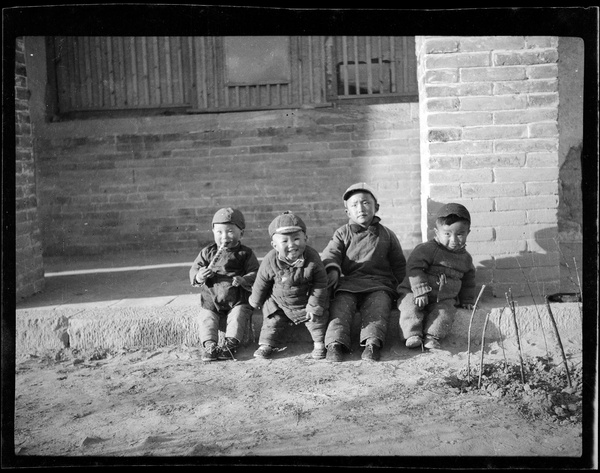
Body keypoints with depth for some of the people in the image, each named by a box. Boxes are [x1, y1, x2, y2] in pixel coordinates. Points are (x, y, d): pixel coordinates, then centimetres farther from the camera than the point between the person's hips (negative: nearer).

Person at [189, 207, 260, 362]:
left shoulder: (245, 254, 2)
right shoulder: (207, 252, 8)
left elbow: (255, 274, -5)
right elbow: (194, 269, 7)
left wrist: (244, 280, -26)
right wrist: (199, 277, -18)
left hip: (238, 301, -2)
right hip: (211, 301, 2)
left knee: (238, 317, -24)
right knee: (207, 320, -17)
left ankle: (230, 344, -26)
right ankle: (209, 345, -21)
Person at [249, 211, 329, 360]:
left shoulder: (312, 258, -28)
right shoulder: (270, 261, -25)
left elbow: (320, 283, -16)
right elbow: (261, 283, -7)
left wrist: (314, 306, -14)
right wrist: (256, 301, 6)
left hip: (306, 302, -1)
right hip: (278, 303, 1)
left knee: (317, 320, 6)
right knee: (272, 322, 10)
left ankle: (319, 344, 27)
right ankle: (267, 344, 28)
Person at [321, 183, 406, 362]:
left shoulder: (387, 235, 18)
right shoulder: (342, 233, 17)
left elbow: (399, 265, 23)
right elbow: (330, 253, 1)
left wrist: (394, 285, 7)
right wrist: (332, 269, -21)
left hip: (378, 286, 0)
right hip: (347, 284, 0)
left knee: (377, 307, -30)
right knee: (340, 306, -27)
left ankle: (372, 343, -46)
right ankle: (336, 343, -41)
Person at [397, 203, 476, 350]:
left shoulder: (465, 258, 10)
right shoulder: (426, 249, -9)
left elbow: (468, 280, 26)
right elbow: (414, 268, -17)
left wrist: (467, 300, 21)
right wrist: (420, 291, -24)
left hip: (444, 300, 3)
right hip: (415, 293, -3)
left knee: (444, 312, -27)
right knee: (410, 309, -30)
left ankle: (432, 336, -34)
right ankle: (412, 335, -31)